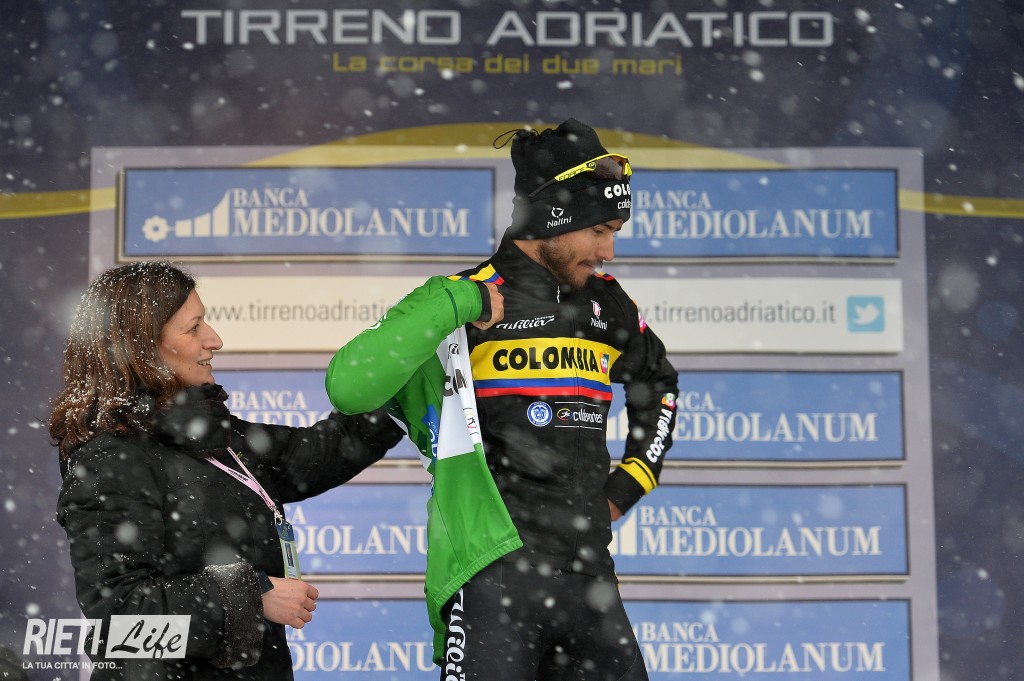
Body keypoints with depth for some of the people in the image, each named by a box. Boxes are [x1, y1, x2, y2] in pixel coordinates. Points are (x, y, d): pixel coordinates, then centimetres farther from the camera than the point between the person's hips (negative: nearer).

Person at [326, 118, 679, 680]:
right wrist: (452, 307, -18)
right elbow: (348, 387, -18)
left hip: (590, 576, 6)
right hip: (494, 573, -6)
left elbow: (659, 384, 35)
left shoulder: (607, 306, 14)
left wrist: (632, 480, 21)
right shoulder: (462, 302, -4)